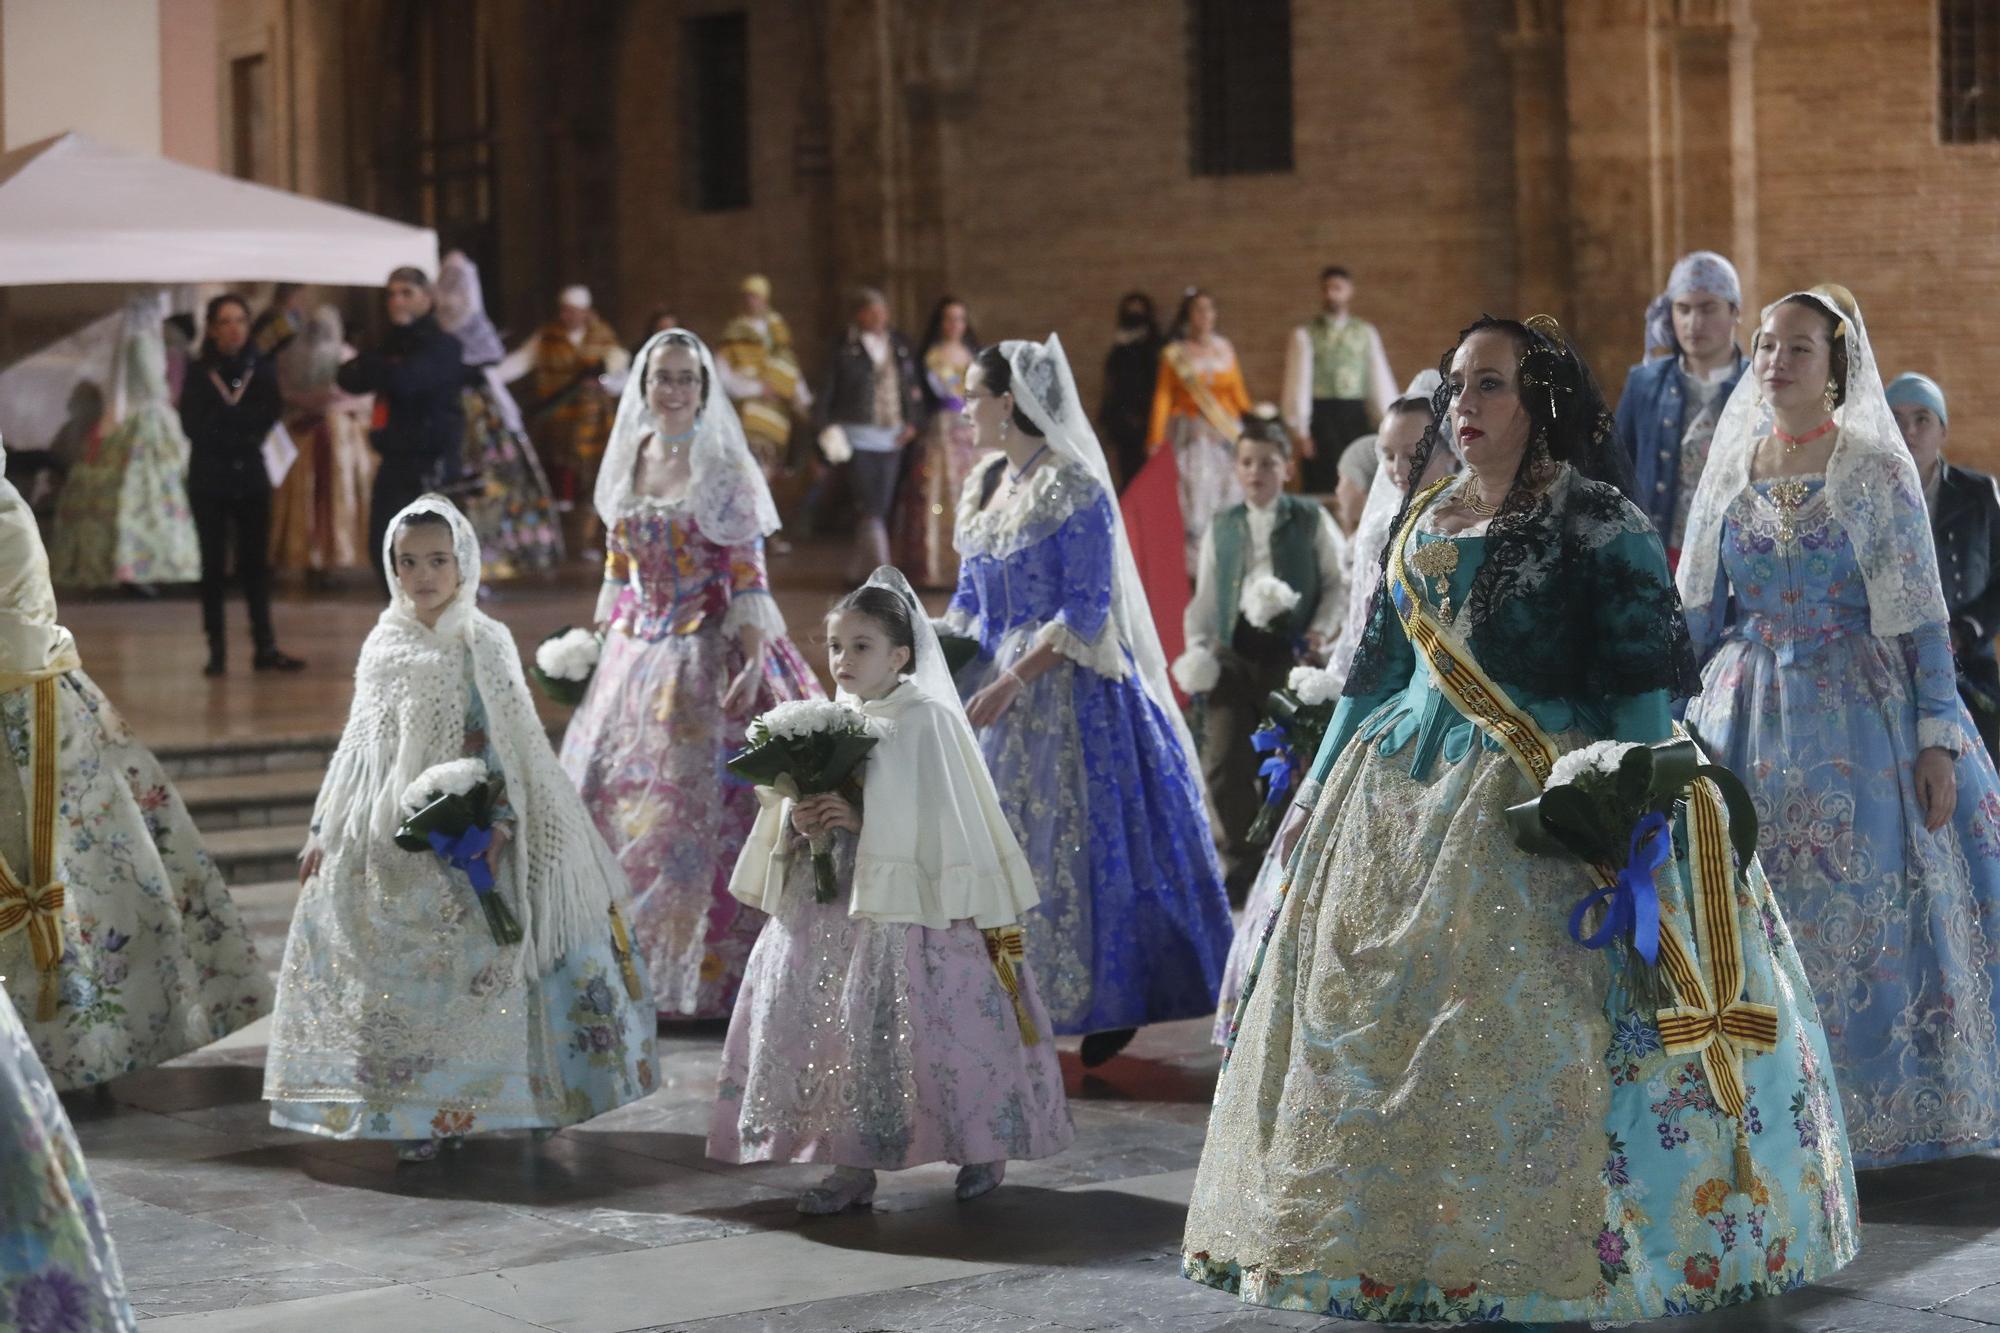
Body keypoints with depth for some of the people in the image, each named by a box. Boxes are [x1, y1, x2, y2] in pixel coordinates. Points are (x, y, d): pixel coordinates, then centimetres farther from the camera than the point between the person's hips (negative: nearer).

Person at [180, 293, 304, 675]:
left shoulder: (260, 370, 4)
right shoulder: (199, 373, -1)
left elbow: (269, 416, 0)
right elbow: (194, 428, -5)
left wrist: (225, 419, -6)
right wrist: (244, 425, -3)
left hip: (251, 476, 2)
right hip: (209, 480, -2)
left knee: (255, 562, 2)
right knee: (214, 564, 1)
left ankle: (265, 647, 3)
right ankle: (217, 650, 4)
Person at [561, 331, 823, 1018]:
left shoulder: (725, 467, -6)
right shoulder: (628, 463, 9)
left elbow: (749, 574, -10)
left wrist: (752, 663, -18)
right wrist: (602, 643, 12)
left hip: (707, 653, -5)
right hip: (636, 652, 6)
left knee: (702, 801, -5)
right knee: (615, 796, 6)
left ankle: (706, 969, 3)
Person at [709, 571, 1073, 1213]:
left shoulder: (928, 722, -7)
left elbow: (946, 820, -12)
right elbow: (792, 800, 15)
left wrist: (861, 822, -18)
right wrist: (799, 822, -8)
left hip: (905, 906, -6)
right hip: (829, 904, 6)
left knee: (908, 1029, -4)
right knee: (835, 1029, 3)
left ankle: (985, 1148, 14)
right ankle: (853, 1166, 10)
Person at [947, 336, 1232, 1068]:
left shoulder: (1073, 487, -13)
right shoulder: (984, 484, 10)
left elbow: (1085, 611, -17)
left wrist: (1013, 682, -22)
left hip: (1063, 689, -7)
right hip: (994, 684, 8)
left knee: (1066, 841, -4)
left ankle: (1108, 1005, 7)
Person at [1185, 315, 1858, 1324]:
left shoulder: (1599, 521, -4)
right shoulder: (1424, 522, 15)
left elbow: (1641, 680, -9)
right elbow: (1377, 670, 21)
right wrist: (1317, 792, 20)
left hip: (1540, 802, -7)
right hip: (1401, 802, 7)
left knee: (1523, 1022, -13)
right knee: (1360, 1020, 4)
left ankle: (1541, 1249, -5)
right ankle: (1391, 1238, 14)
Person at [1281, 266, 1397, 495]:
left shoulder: (1366, 333, 11)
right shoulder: (1305, 335, 3)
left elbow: (1381, 381, 9)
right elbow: (1298, 384, -1)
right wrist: (1300, 430, -7)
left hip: (1356, 416, 3)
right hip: (1321, 415, -3)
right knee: (1322, 486, -4)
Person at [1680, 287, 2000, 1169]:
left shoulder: (1878, 470, -5)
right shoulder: (1732, 470, 7)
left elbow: (1921, 615, -8)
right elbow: (1698, 614, 13)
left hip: (1858, 716, -4)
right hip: (1748, 715, 4)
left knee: (1865, 916, -2)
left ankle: (1878, 1107, 10)